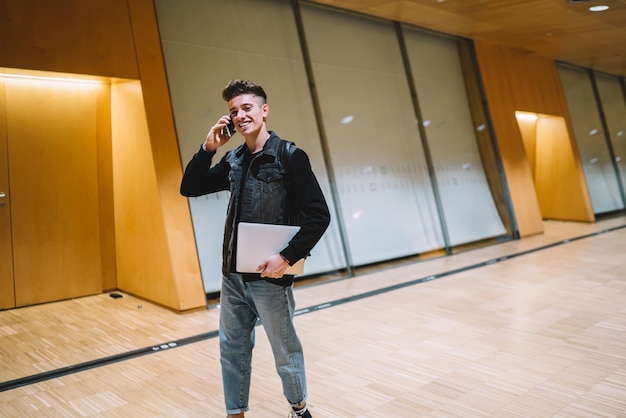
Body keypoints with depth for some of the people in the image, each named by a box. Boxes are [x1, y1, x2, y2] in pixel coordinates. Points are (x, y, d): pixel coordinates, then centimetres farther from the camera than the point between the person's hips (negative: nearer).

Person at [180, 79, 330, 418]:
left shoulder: (289, 156, -9)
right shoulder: (233, 160, 8)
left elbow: (319, 215, -12)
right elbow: (189, 188, 10)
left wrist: (287, 257, -18)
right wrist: (208, 147, -2)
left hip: (269, 276, -5)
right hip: (232, 275, 6)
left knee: (285, 351, 11)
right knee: (231, 348, 15)